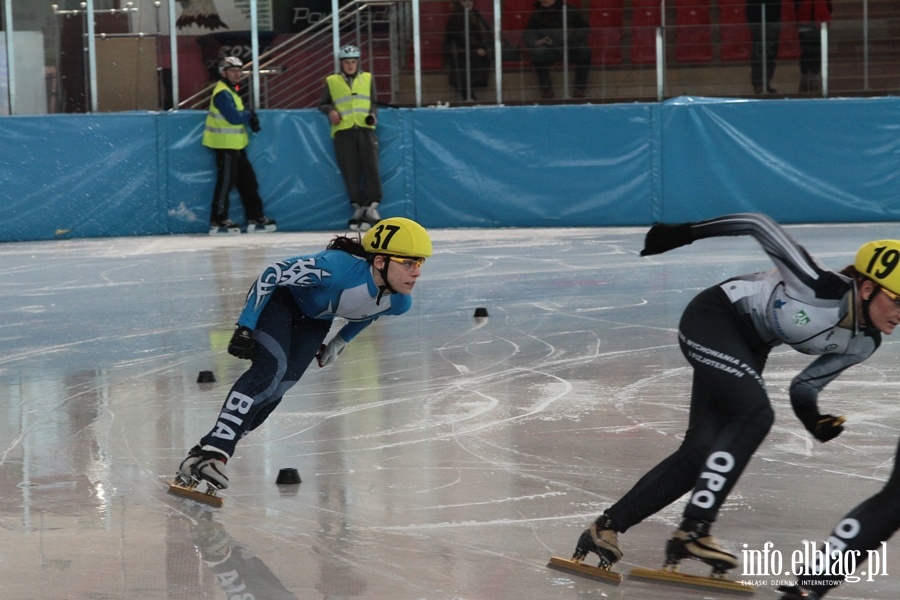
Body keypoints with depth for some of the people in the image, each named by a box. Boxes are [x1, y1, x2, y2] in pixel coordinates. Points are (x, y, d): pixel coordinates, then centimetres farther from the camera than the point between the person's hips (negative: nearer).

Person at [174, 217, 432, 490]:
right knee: (270, 368, -27)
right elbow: (271, 274, -32)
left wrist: (340, 342, 14)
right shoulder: (341, 267, -41)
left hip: (314, 322, 6)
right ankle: (210, 450, -32)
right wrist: (245, 328, -31)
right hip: (281, 298, -6)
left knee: (276, 388, -9)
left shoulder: (399, 302, -20)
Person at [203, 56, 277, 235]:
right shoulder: (222, 93, -17)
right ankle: (218, 221, -2)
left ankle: (255, 218, 16)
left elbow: (238, 113, 20)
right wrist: (249, 115, -6)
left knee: (247, 181, 11)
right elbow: (234, 117, -25)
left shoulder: (231, 90, 16)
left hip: (236, 146, 10)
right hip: (225, 145, -10)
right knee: (226, 182, -7)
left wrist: (250, 117, -1)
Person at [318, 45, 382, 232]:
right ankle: (359, 207, 3)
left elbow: (373, 103, 17)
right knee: (350, 171, -4)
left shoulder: (368, 79, 14)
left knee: (370, 167, -9)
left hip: (365, 130, 1)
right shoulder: (331, 81, 10)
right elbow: (323, 104, 16)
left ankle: (371, 206, -3)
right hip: (343, 132, -1)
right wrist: (330, 111, -5)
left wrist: (373, 115, -3)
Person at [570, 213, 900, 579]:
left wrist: (813, 418, -14)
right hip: (714, 319, -9)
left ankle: (607, 526, 7)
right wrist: (683, 233, -24)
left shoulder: (862, 343, -5)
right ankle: (693, 530, -26)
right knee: (755, 414, -26)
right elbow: (759, 225, -26)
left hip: (748, 347, 9)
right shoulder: (819, 288, -29)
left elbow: (804, 386, 6)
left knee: (702, 451, 0)